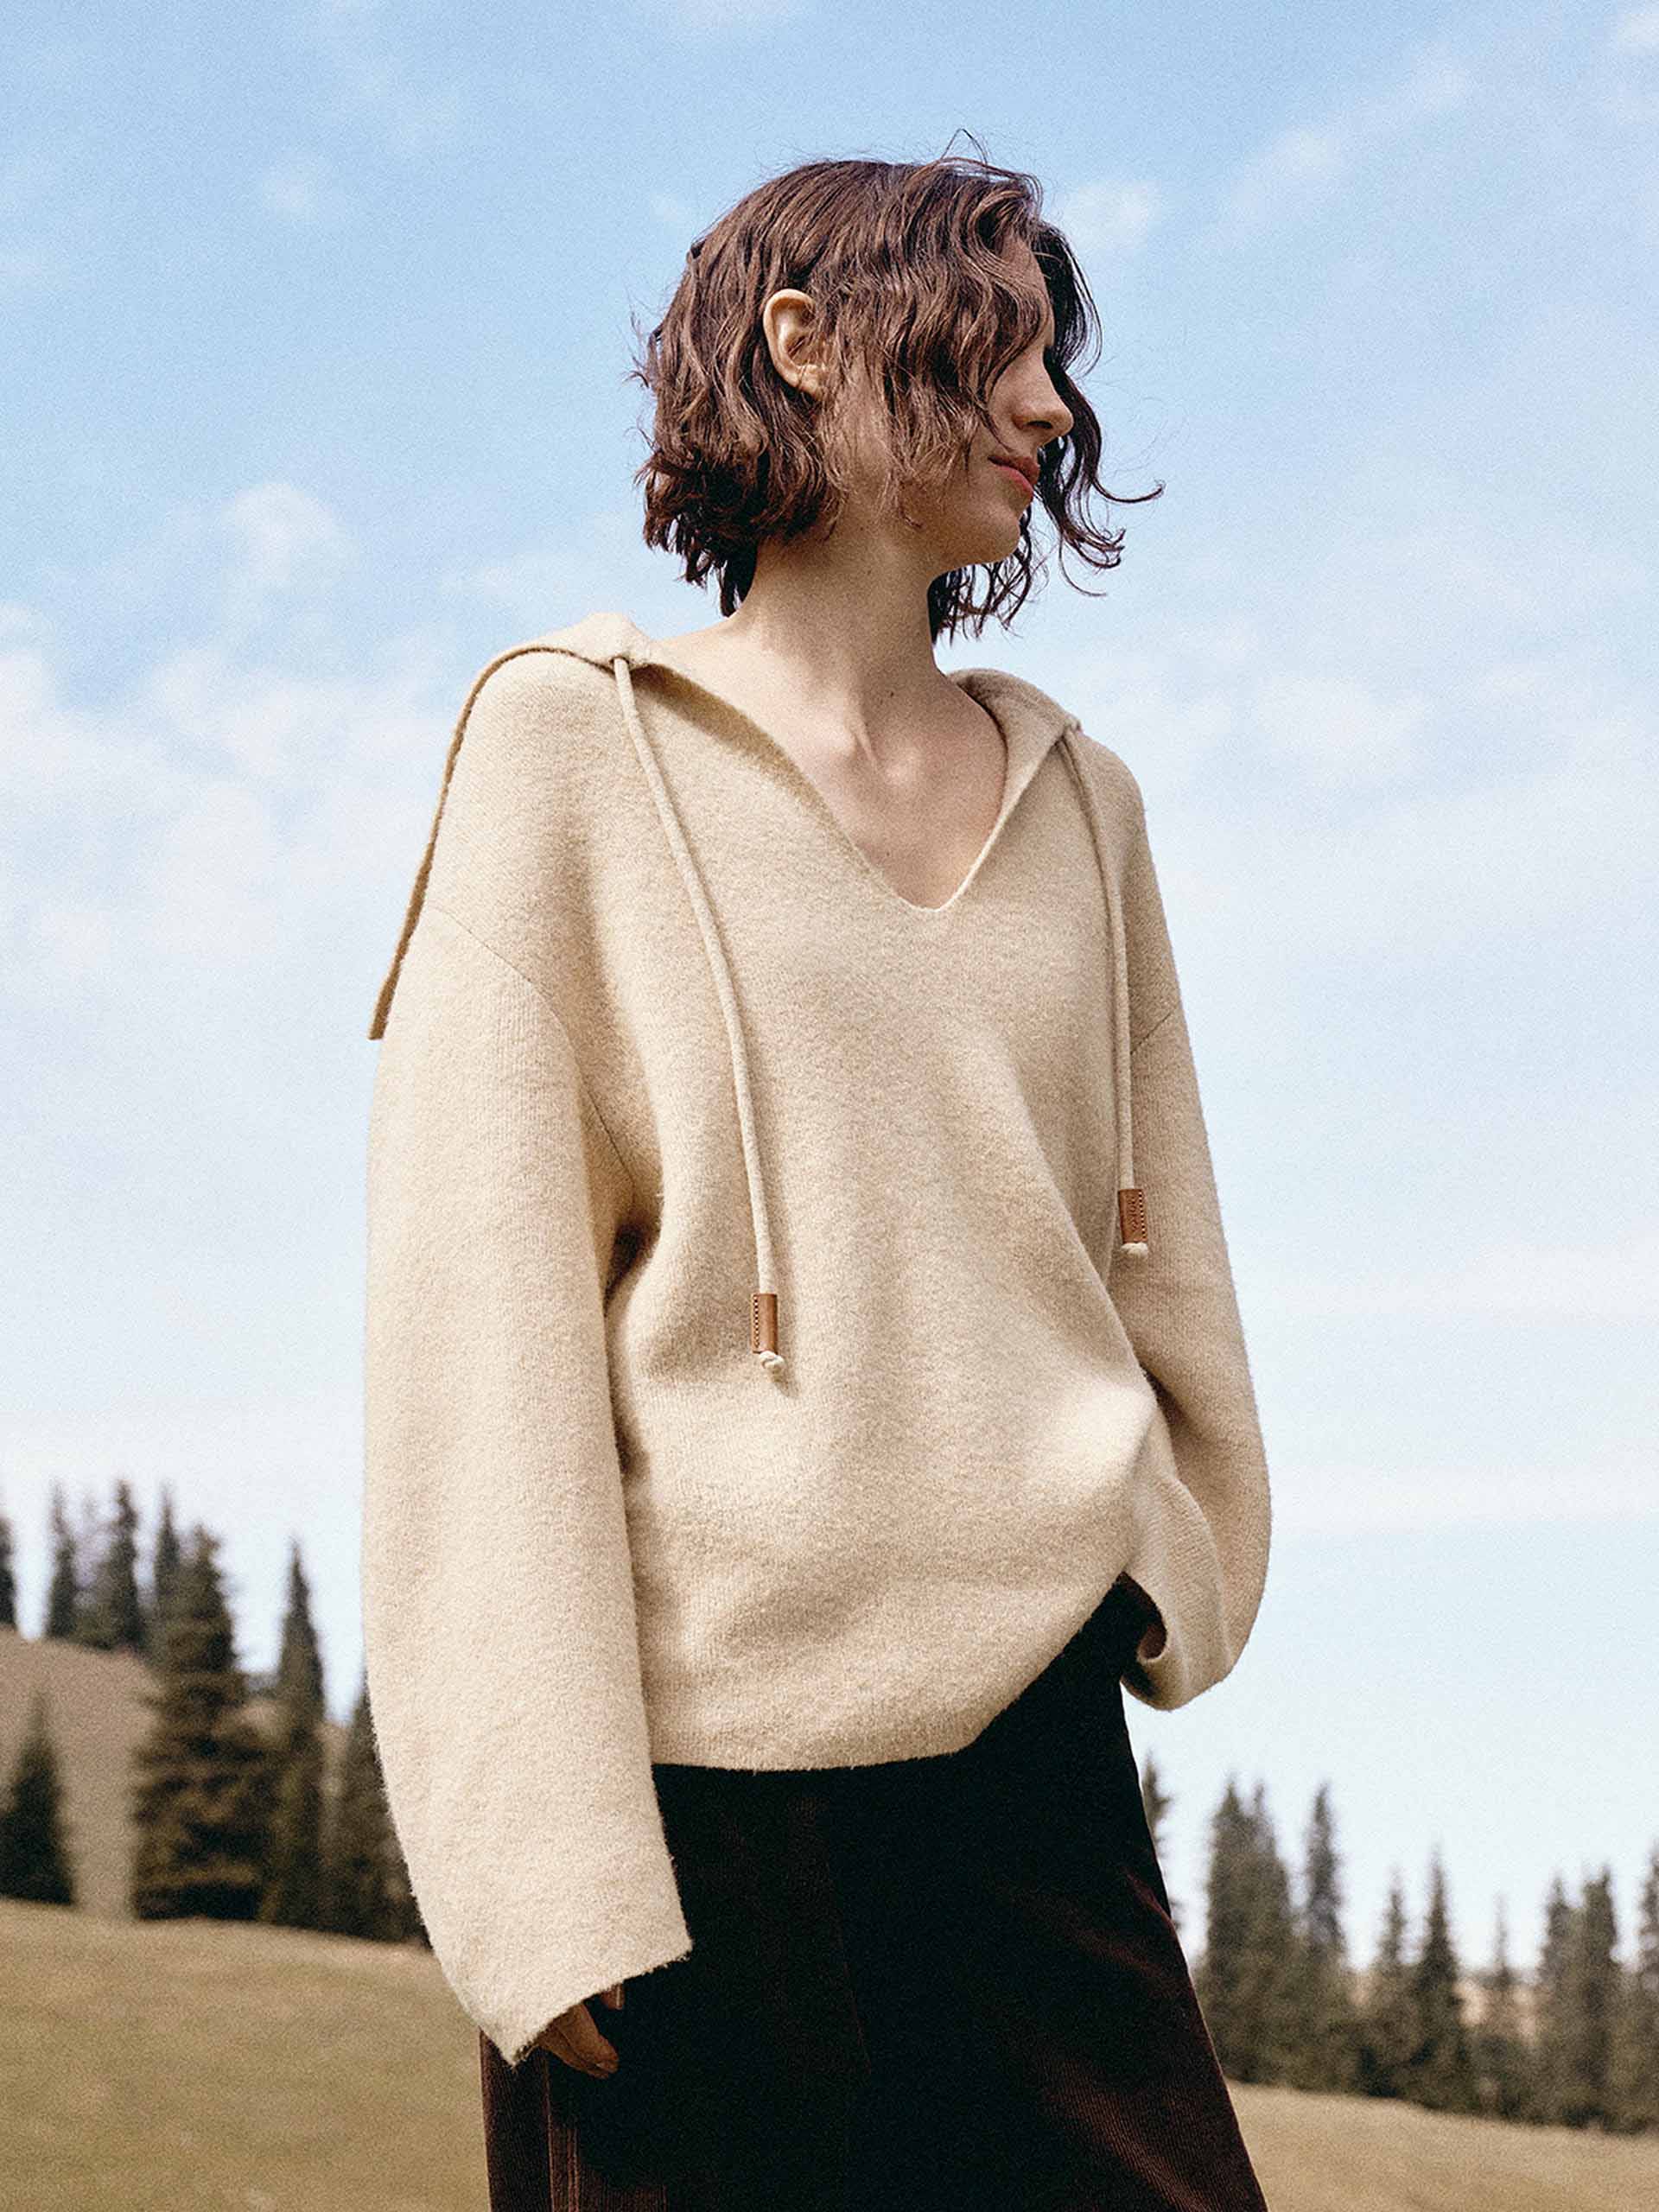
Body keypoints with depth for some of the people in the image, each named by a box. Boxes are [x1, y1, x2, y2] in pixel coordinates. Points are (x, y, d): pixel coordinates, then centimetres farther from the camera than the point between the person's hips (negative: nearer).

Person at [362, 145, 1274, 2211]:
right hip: (711, 1756, -4)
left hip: (1036, 1747, 5)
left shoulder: (1075, 795, 16)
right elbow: (476, 1317, -7)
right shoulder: (578, 741, 1)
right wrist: (553, 1879, -14)